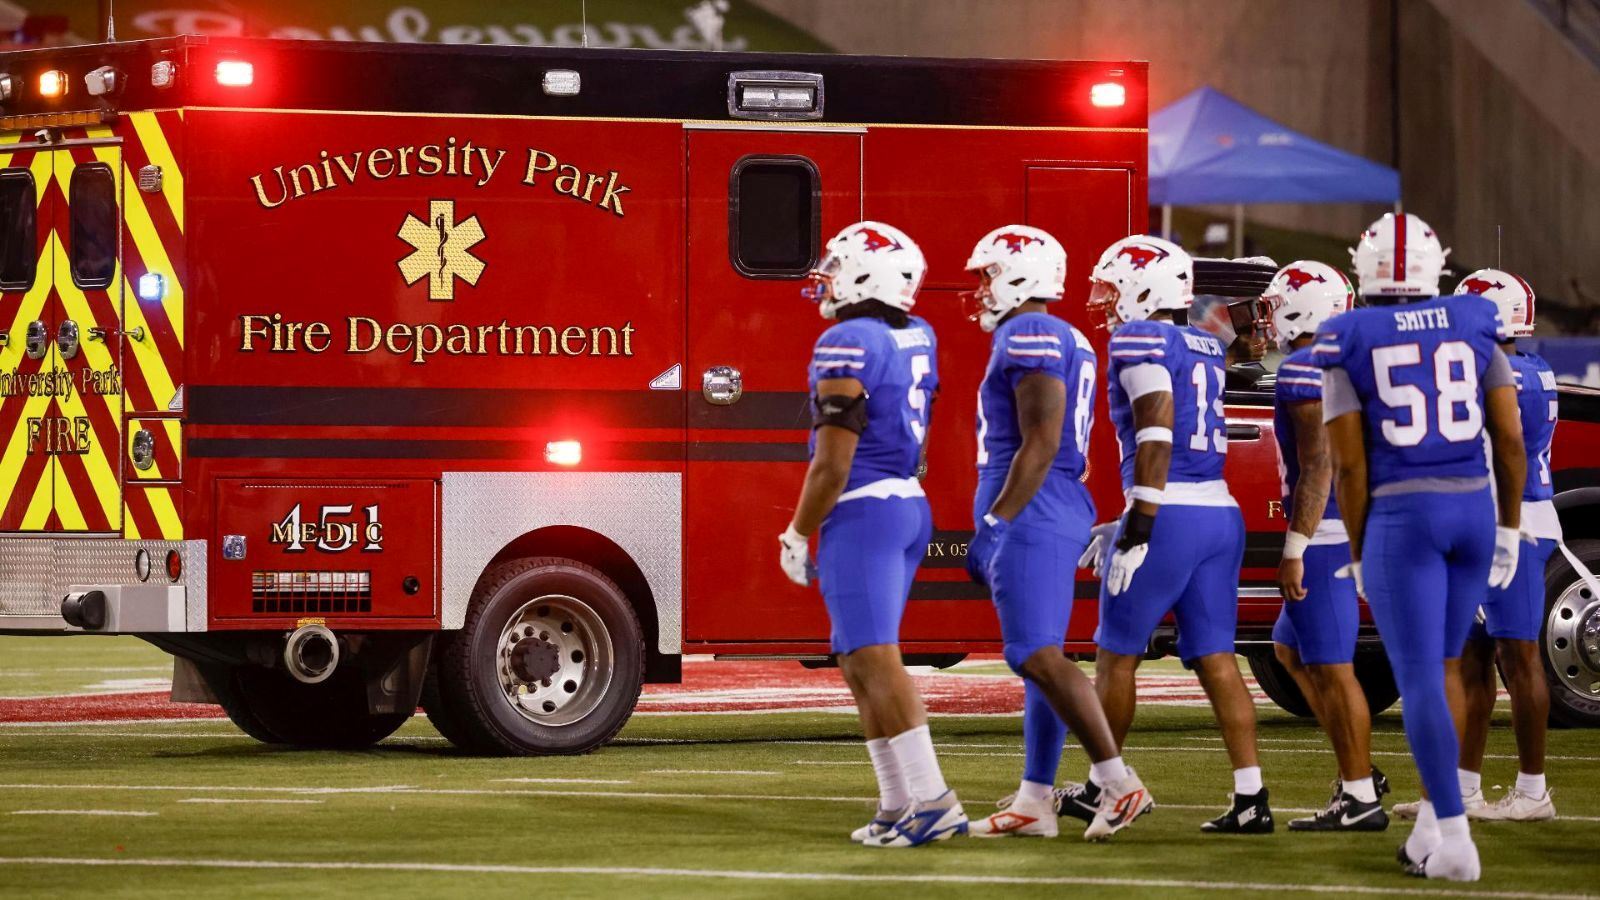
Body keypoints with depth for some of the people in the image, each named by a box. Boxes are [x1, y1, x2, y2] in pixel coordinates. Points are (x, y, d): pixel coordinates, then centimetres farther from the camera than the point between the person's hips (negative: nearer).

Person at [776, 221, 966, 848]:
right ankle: (899, 804, 13)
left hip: (862, 512, -9)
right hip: (910, 507, 9)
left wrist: (798, 534, -6)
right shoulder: (917, 338, 9)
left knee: (875, 658, -11)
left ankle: (931, 799, -19)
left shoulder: (846, 346, -15)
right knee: (859, 661, 14)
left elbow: (833, 461, -16)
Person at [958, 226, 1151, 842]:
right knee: (1041, 661, 9)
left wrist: (992, 524, -19)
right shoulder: (1068, 342, 18)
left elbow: (1040, 445, -20)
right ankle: (1034, 802, 10)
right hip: (1066, 515, 10)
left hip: (1030, 516, -10)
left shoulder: (1029, 336, -13)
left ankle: (1119, 784, -17)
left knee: (1038, 658, -13)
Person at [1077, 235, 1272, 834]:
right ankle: (1251, 798, -2)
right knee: (1216, 658, 5)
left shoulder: (1142, 342, -7)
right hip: (1221, 514, 8)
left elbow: (1155, 440, -18)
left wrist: (1137, 530, -19)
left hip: (1171, 516, -8)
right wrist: (1124, 524, 28)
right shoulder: (1204, 350, 19)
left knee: (1117, 653, 6)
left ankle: (1102, 789, 14)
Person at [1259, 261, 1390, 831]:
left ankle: (1359, 798, -3)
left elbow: (1317, 467, -20)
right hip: (1355, 528, 10)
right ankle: (1358, 773, 18)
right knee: (1291, 649, 19)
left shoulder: (1303, 370, -15)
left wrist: (1294, 551, -19)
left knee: (1332, 666, -5)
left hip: (1324, 534, -10)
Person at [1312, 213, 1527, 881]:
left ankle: (1454, 839, -14)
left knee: (1419, 680, -4)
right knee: (1444, 664, 19)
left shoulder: (1348, 346, -2)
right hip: (1472, 509, 3)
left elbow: (1349, 463, -6)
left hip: (1399, 519, -3)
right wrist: (1510, 529, 12)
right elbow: (1510, 438, 2)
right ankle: (1431, 823, 16)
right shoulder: (1473, 329, 5)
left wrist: (1359, 554, 3)